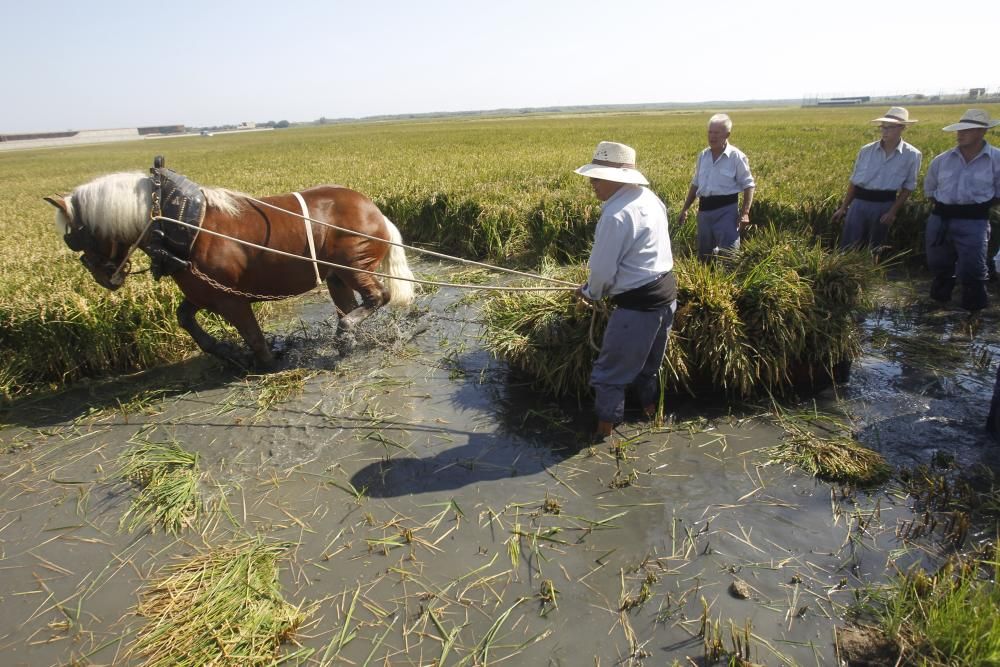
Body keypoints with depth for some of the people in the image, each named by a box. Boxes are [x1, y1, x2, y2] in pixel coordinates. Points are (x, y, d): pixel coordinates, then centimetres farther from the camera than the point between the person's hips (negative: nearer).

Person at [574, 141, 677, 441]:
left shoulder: (616, 215, -23)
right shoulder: (650, 198, 7)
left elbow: (602, 270, -17)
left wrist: (590, 292, 5)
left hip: (638, 304, -10)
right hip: (666, 292, 10)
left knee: (610, 373, 5)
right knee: (649, 365, 27)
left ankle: (604, 433, 17)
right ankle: (650, 415, 43)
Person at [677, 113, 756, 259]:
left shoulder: (737, 156, -6)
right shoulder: (703, 156, 10)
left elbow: (748, 185, -4)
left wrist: (745, 212, -15)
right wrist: (684, 209, 17)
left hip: (726, 209, -6)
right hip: (704, 209, 6)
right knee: (704, 254, 13)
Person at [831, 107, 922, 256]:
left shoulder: (912, 155, -5)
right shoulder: (866, 150, 0)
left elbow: (908, 187, 1)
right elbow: (854, 181, 7)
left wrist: (893, 212, -7)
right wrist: (843, 207, 6)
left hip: (884, 205, -1)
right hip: (860, 202, 1)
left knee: (874, 249, 12)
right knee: (847, 247, -2)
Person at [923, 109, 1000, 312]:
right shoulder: (941, 160, 6)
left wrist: (977, 207, 0)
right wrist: (944, 206, 11)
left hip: (973, 222, -3)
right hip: (940, 219, 4)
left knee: (971, 271, -6)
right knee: (939, 265, 14)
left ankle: (974, 311, 8)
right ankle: (939, 302, 32)